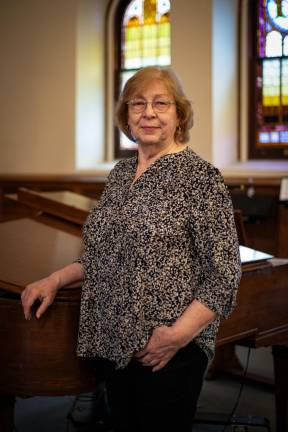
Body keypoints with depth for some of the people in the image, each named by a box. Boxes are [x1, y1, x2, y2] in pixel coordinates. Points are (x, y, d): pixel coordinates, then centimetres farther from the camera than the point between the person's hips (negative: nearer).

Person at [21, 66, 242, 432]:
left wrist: (178, 335, -22)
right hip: (112, 344, 6)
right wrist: (55, 280, 7)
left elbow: (224, 275, -15)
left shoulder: (199, 176, -12)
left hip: (166, 352, -6)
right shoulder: (120, 173, 8)